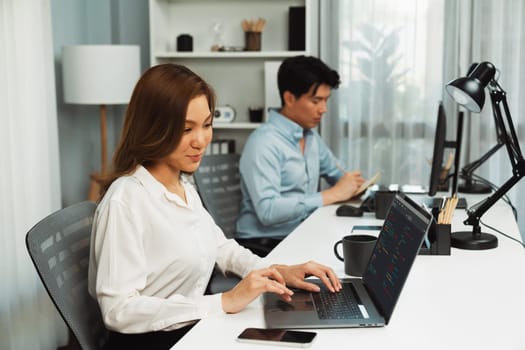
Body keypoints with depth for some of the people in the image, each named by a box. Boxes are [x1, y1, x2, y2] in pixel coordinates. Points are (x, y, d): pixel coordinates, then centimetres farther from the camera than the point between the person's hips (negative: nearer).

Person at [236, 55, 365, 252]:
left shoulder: (311, 136, 11)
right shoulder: (264, 142, -16)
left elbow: (336, 174, 27)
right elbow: (267, 210, -25)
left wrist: (350, 184, 3)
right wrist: (331, 195, -19)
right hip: (264, 245, -8)